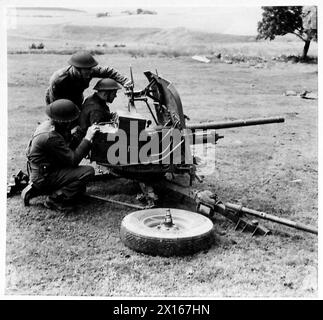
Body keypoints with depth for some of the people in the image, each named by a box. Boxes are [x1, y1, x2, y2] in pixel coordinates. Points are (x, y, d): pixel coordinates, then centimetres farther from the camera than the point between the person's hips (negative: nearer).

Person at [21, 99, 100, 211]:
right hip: (44, 177, -10)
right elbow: (73, 160, -25)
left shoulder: (46, 124, 3)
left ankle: (35, 189, 17)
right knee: (88, 171, -20)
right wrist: (87, 138, -22)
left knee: (80, 188, 23)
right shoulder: (51, 137, -27)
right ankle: (55, 199, -12)